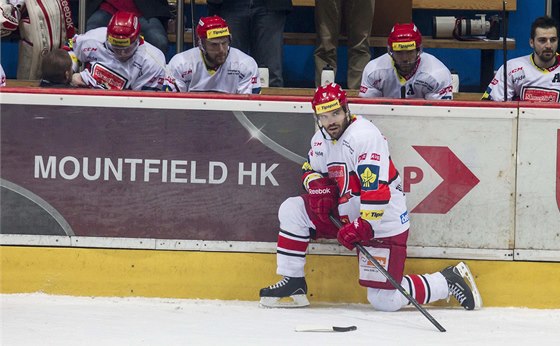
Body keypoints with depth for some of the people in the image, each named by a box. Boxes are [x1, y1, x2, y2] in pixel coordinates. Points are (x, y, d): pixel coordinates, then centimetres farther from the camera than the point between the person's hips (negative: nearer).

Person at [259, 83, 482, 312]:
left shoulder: (364, 135, -23)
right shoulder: (322, 139, 4)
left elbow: (376, 187, -29)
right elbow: (311, 171, 19)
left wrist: (363, 226, -33)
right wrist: (318, 186, -5)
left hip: (381, 222, -8)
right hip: (346, 215, 8)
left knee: (384, 300, -11)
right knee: (292, 209, -4)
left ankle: (449, 281, 7)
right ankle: (292, 285, 4)